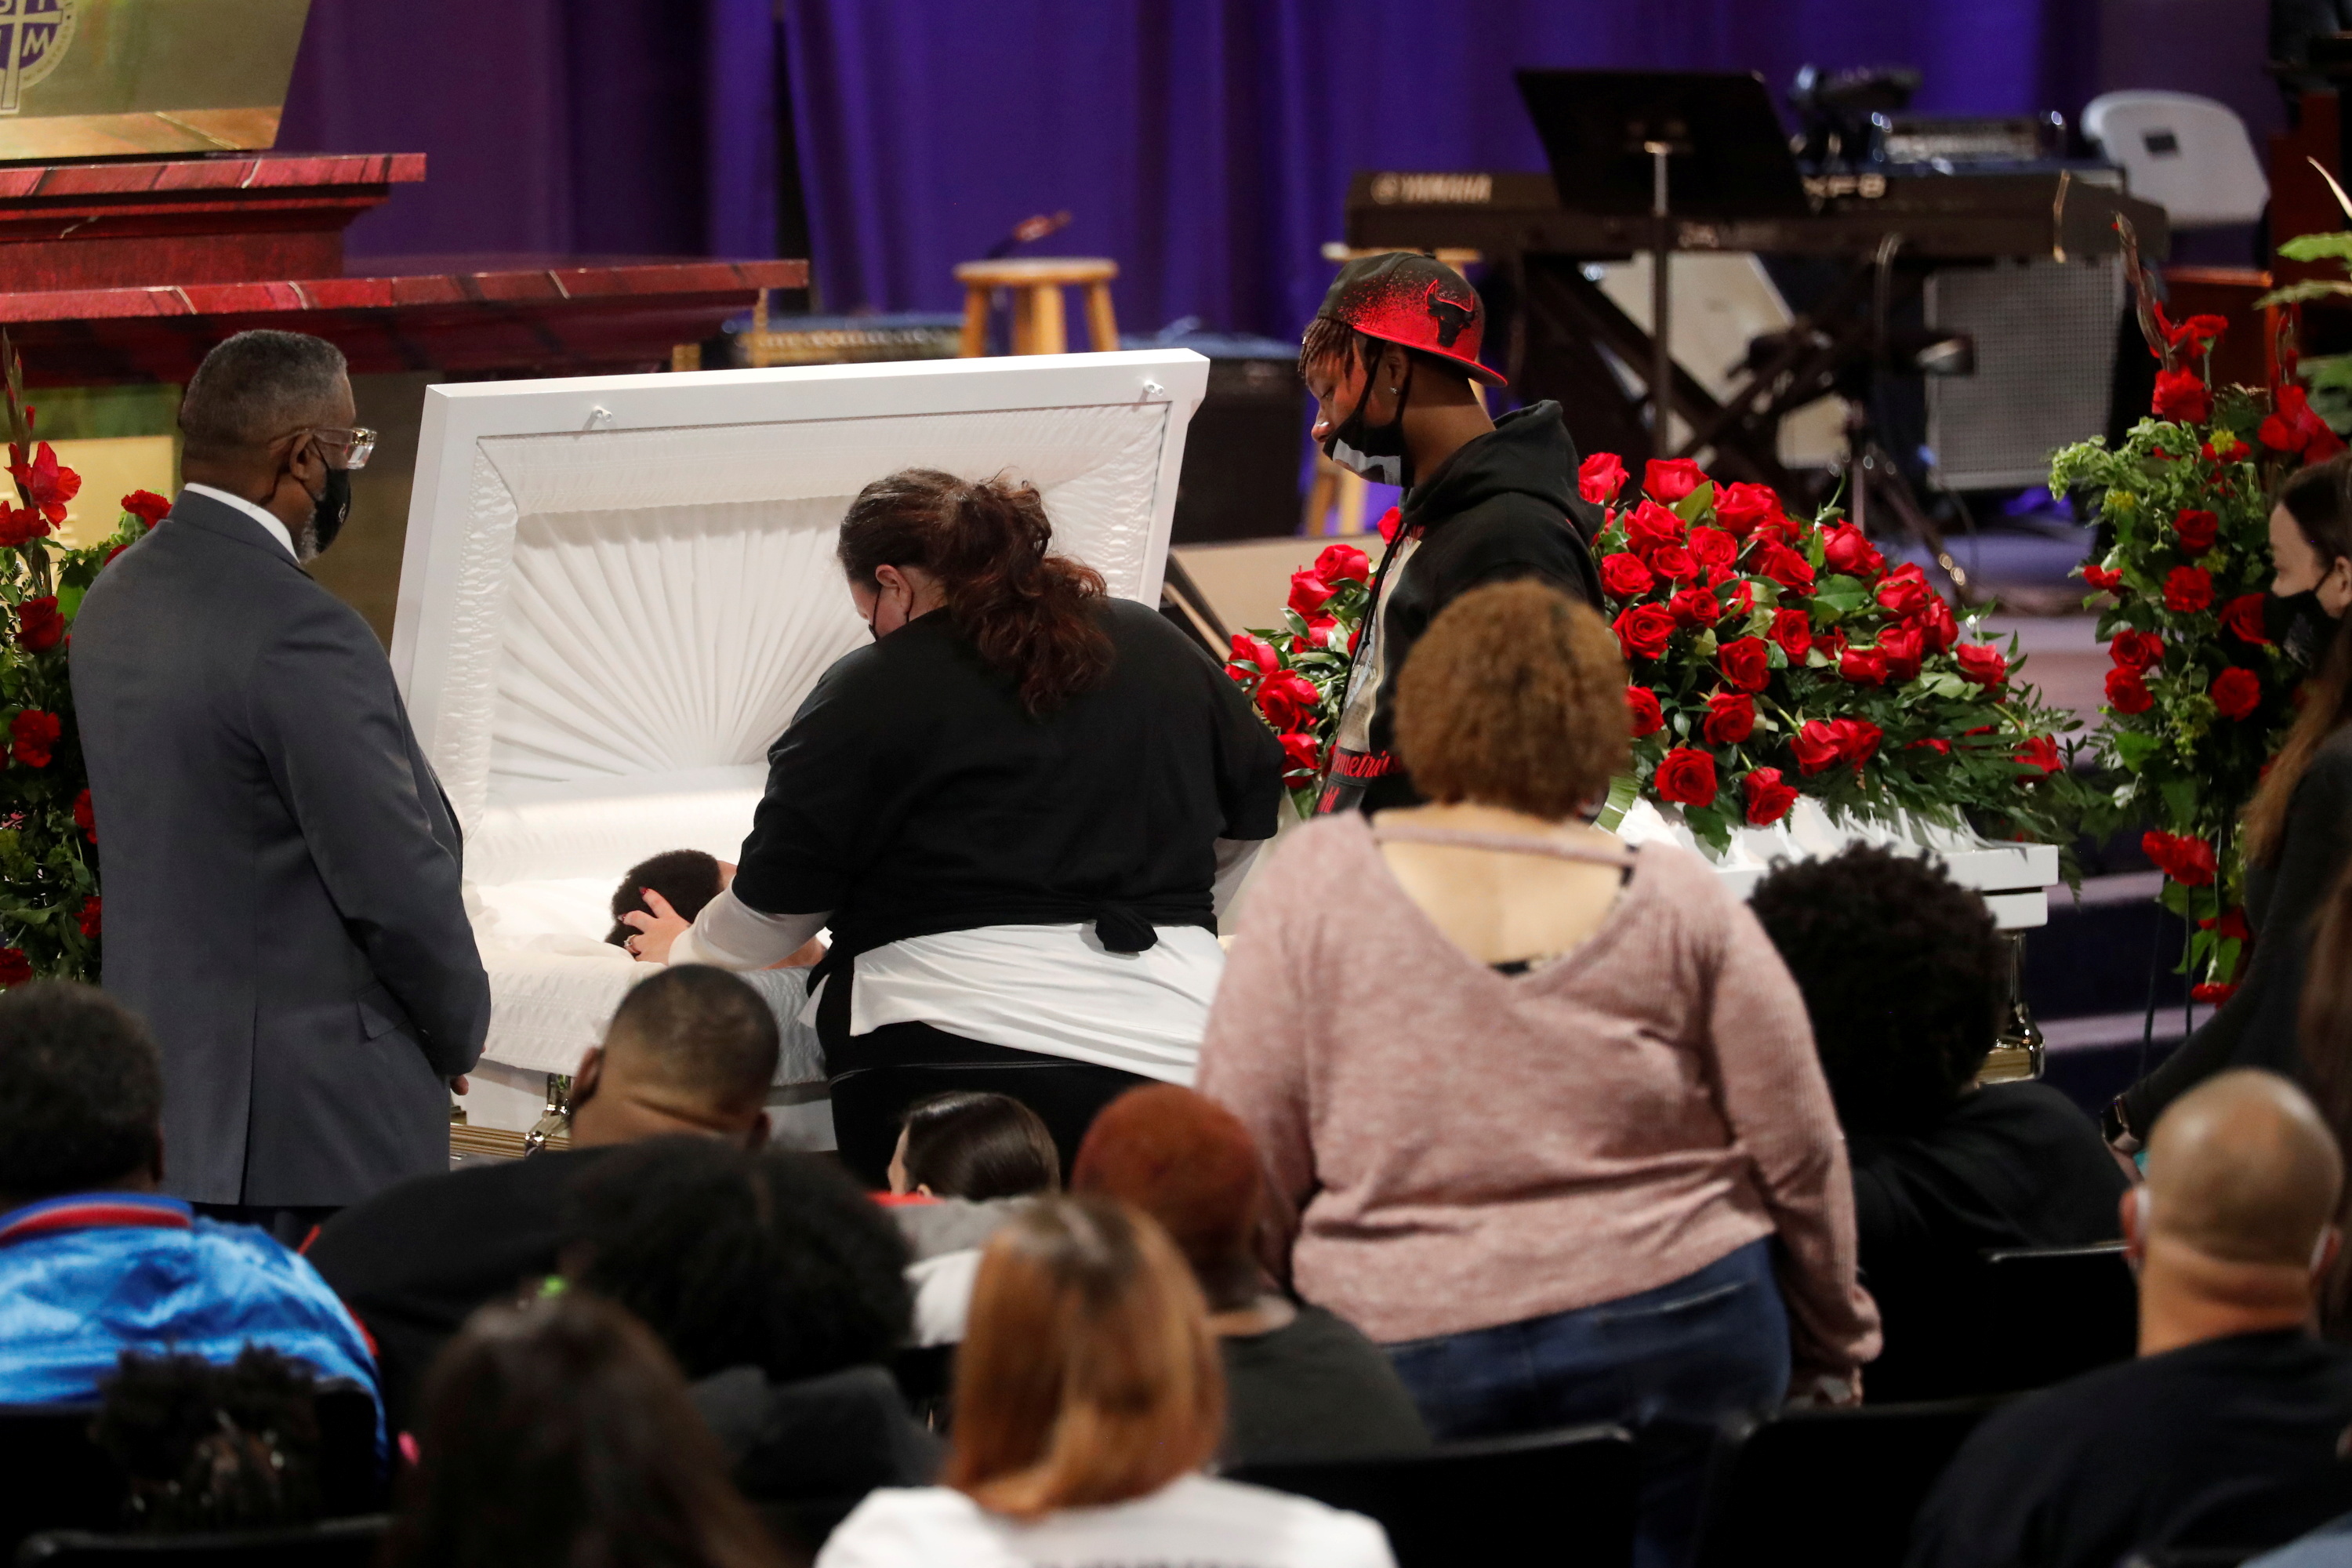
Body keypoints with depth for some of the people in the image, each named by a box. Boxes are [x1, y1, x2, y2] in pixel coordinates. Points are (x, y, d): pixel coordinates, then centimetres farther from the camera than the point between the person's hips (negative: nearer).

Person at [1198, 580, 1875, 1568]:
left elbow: (1249, 1155, -2)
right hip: (1676, 1337, 1)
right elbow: (1798, 1156, 3)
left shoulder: (1317, 883, -2)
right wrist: (1836, 1350, 18)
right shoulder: (1678, 902, 0)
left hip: (1408, 1357, 0)